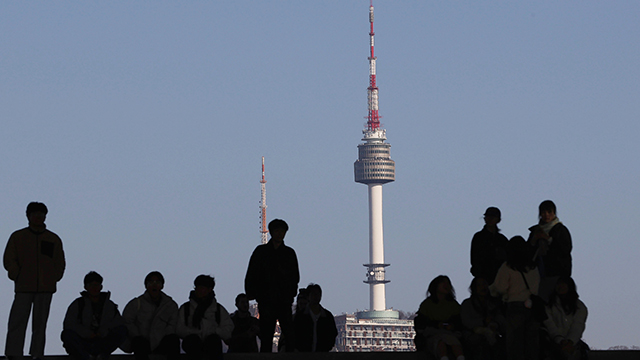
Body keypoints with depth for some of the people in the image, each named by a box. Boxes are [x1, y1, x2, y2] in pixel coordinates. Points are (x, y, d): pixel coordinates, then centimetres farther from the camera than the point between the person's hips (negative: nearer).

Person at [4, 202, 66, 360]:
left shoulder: (53, 239, 12)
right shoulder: (17, 237, 8)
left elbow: (60, 264, 15)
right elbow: (9, 260, 4)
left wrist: (53, 278, 1)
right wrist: (18, 276, -8)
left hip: (46, 288, 2)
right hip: (24, 288, -2)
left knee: (40, 323, 3)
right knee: (17, 322, -10)